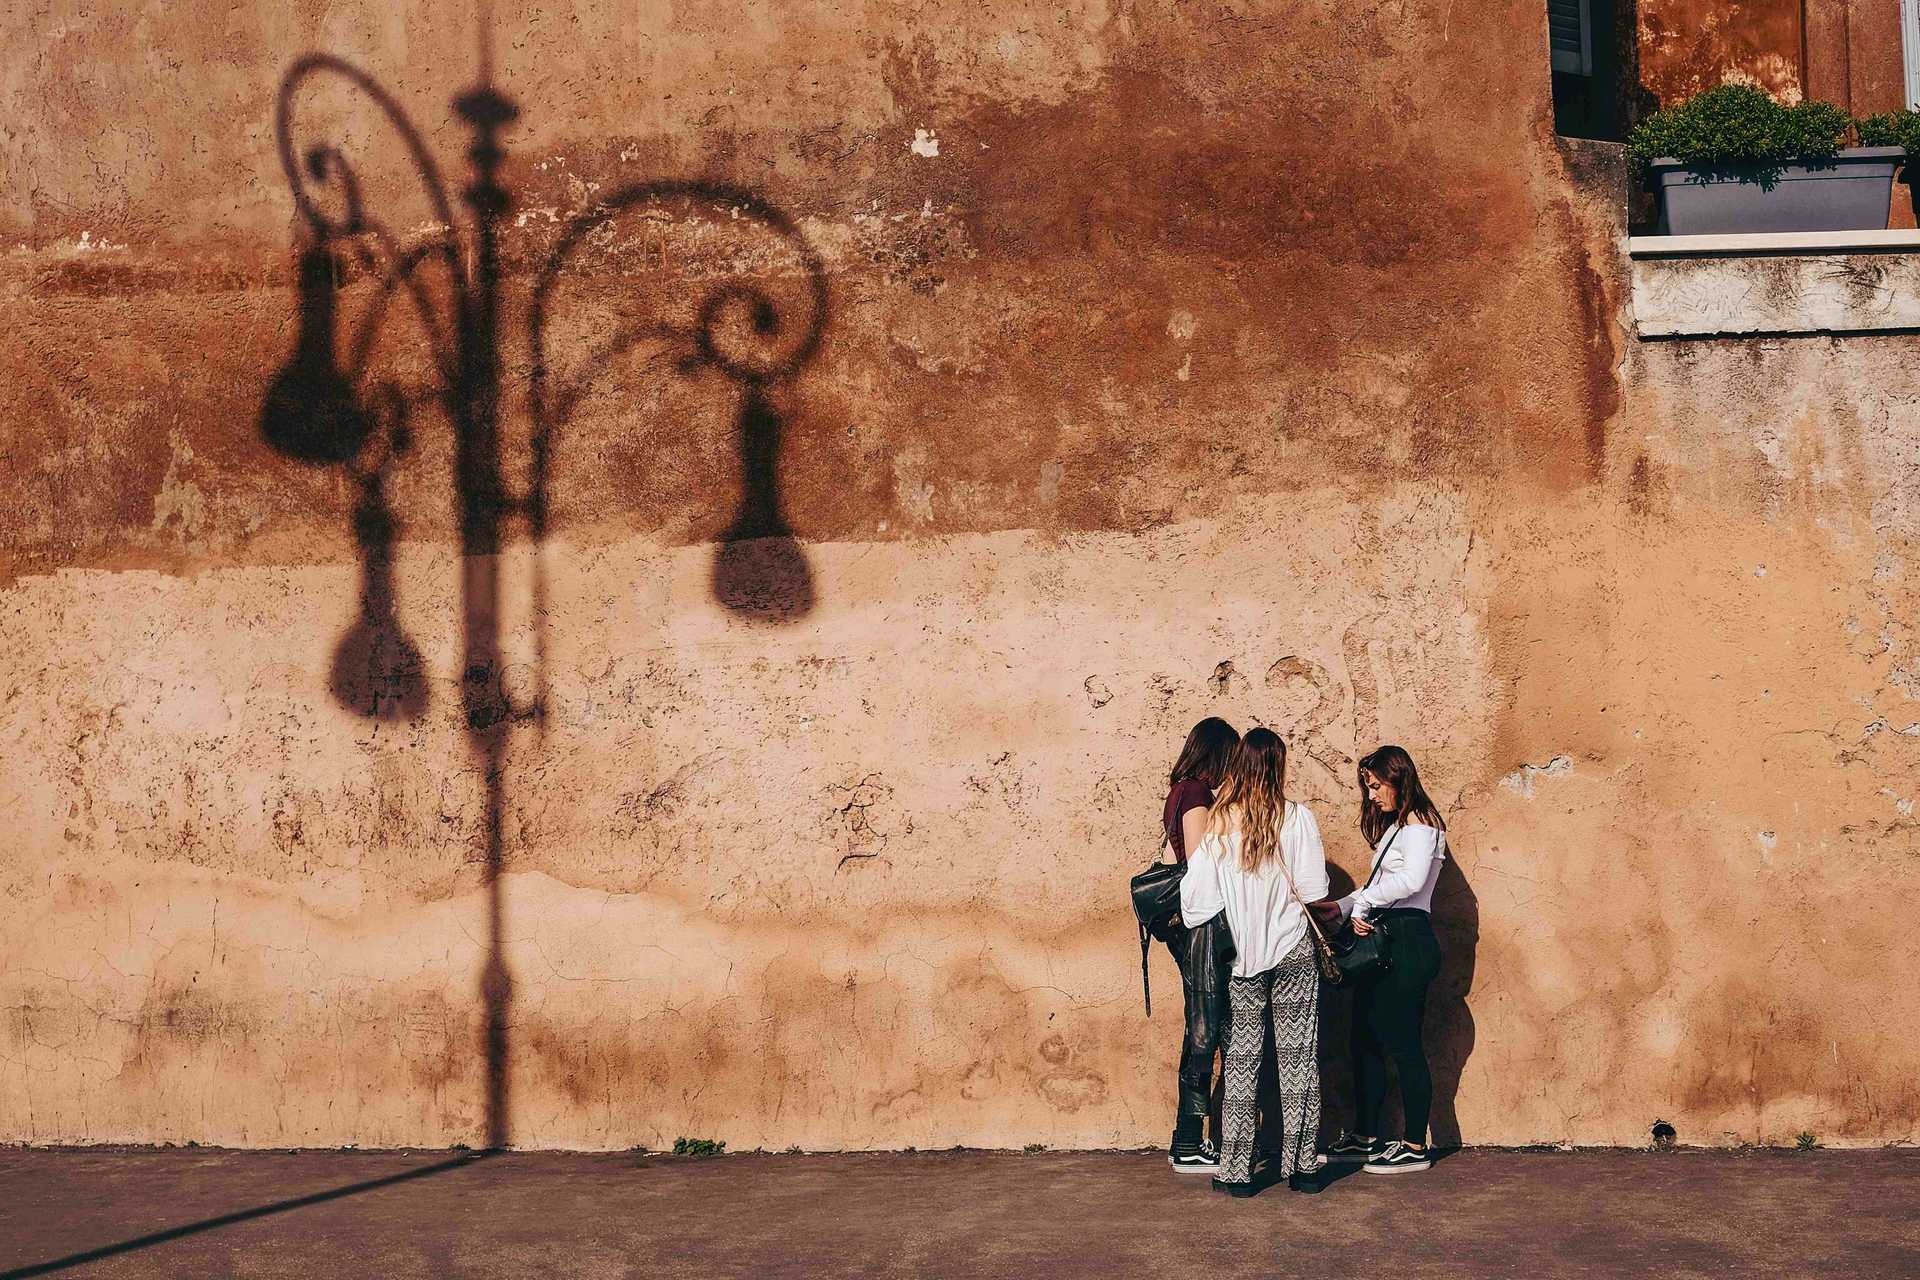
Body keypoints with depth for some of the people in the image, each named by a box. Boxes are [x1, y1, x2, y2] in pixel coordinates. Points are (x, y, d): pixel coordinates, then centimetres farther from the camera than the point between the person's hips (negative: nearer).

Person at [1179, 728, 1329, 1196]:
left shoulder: (1217, 824, -4)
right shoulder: (1297, 818, -7)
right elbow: (1313, 891, -9)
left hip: (1239, 955, 1)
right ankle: (1301, 1165, 10)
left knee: (1241, 1059, 6)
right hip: (1292, 949, -1)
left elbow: (1196, 895, -4)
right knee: (1297, 1056, 7)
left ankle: (1237, 1170, 7)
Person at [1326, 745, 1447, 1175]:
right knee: (1367, 1040, 13)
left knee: (1404, 1046, -5)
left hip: (1407, 942, -10)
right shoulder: (1395, 826, 21)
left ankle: (1415, 1147, 1)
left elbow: (1412, 879, -25)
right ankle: (1365, 1137, 21)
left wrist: (1362, 902, -16)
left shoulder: (1420, 824, -9)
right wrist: (1340, 910, 10)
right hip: (1382, 940, 10)